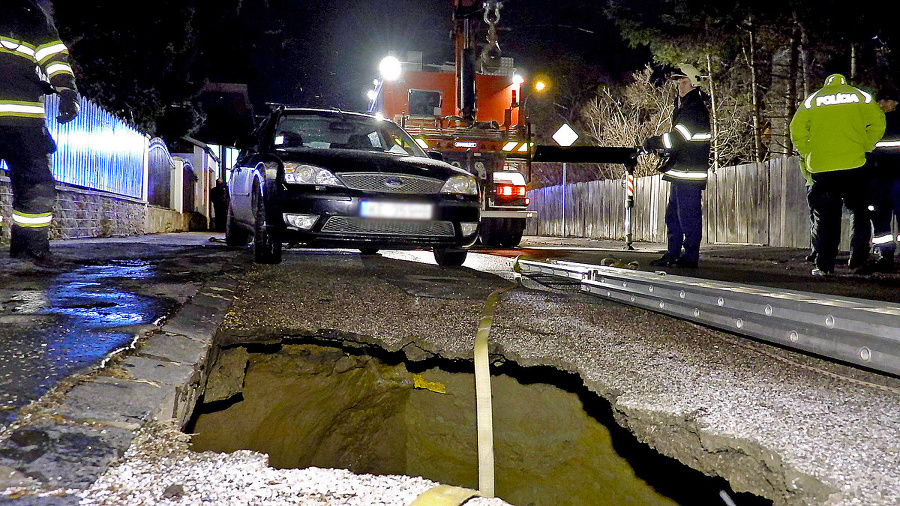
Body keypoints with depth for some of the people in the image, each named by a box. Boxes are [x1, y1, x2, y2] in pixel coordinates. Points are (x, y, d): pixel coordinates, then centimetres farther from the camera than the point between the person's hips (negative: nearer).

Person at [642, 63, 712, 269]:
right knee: (673, 214, 13)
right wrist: (663, 149, 8)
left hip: (690, 173, -11)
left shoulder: (695, 107, -12)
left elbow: (678, 137, -21)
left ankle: (690, 257, -2)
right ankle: (672, 255, 19)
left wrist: (651, 143, -14)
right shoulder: (683, 106, 21)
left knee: (688, 215, -7)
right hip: (680, 171, 11)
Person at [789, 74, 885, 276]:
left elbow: (796, 130, 1)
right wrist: (865, 148, 6)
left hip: (821, 167, 0)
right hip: (855, 165, 0)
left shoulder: (812, 100, 11)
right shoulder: (861, 96, 11)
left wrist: (807, 154, 8)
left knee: (825, 219, 5)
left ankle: (824, 265, 2)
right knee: (860, 214, 10)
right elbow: (878, 124, -1)